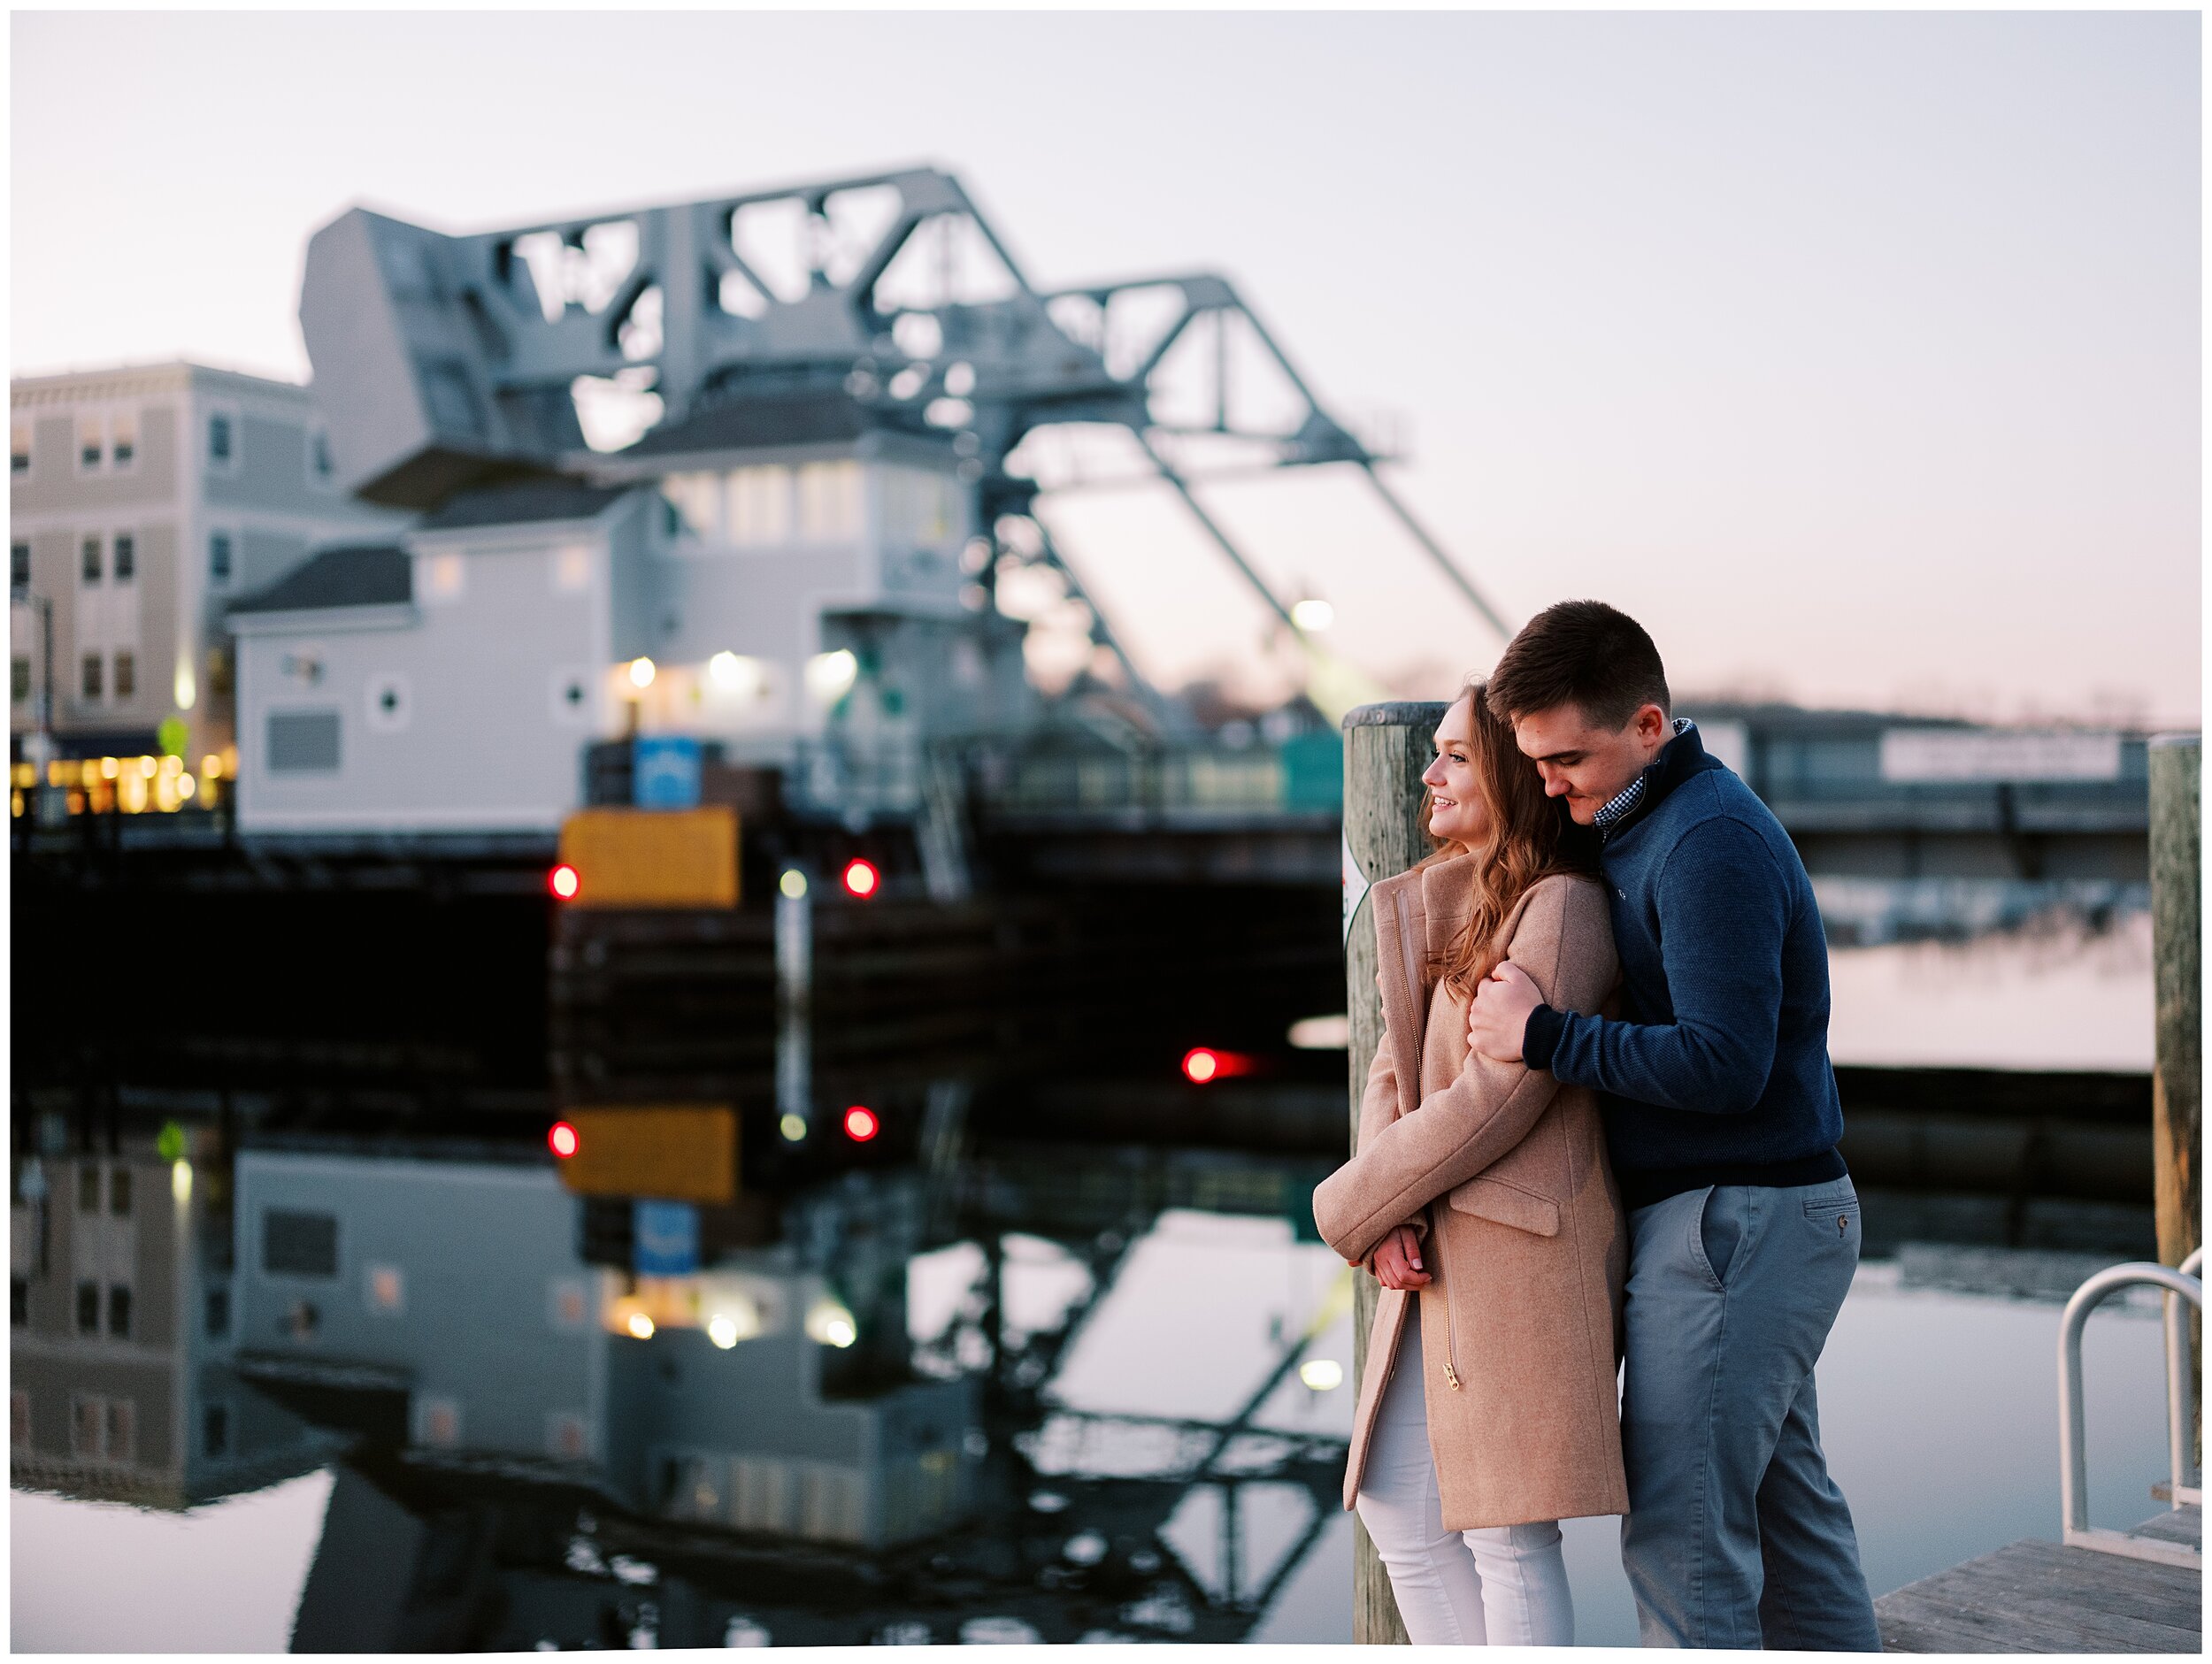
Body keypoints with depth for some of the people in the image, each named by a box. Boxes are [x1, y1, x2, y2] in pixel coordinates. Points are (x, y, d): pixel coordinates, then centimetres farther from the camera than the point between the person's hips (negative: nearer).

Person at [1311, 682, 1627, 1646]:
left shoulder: (1561, 907, -12)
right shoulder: (1431, 904, 15)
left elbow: (1500, 1096, -17)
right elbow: (1395, 1071, 11)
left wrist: (1354, 1208, -9)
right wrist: (1391, 1222, -6)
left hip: (1523, 1251, -9)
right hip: (1435, 1263, 9)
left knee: (1507, 1536, -2)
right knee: (1401, 1511, 13)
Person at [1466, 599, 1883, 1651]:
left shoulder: (1711, 842, -19)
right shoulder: (1632, 829, 13)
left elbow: (1722, 1064, -26)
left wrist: (1541, 1036, -21)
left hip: (1736, 1225, -10)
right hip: (1754, 1219, 10)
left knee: (1680, 1534, -6)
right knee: (1789, 1511, 18)